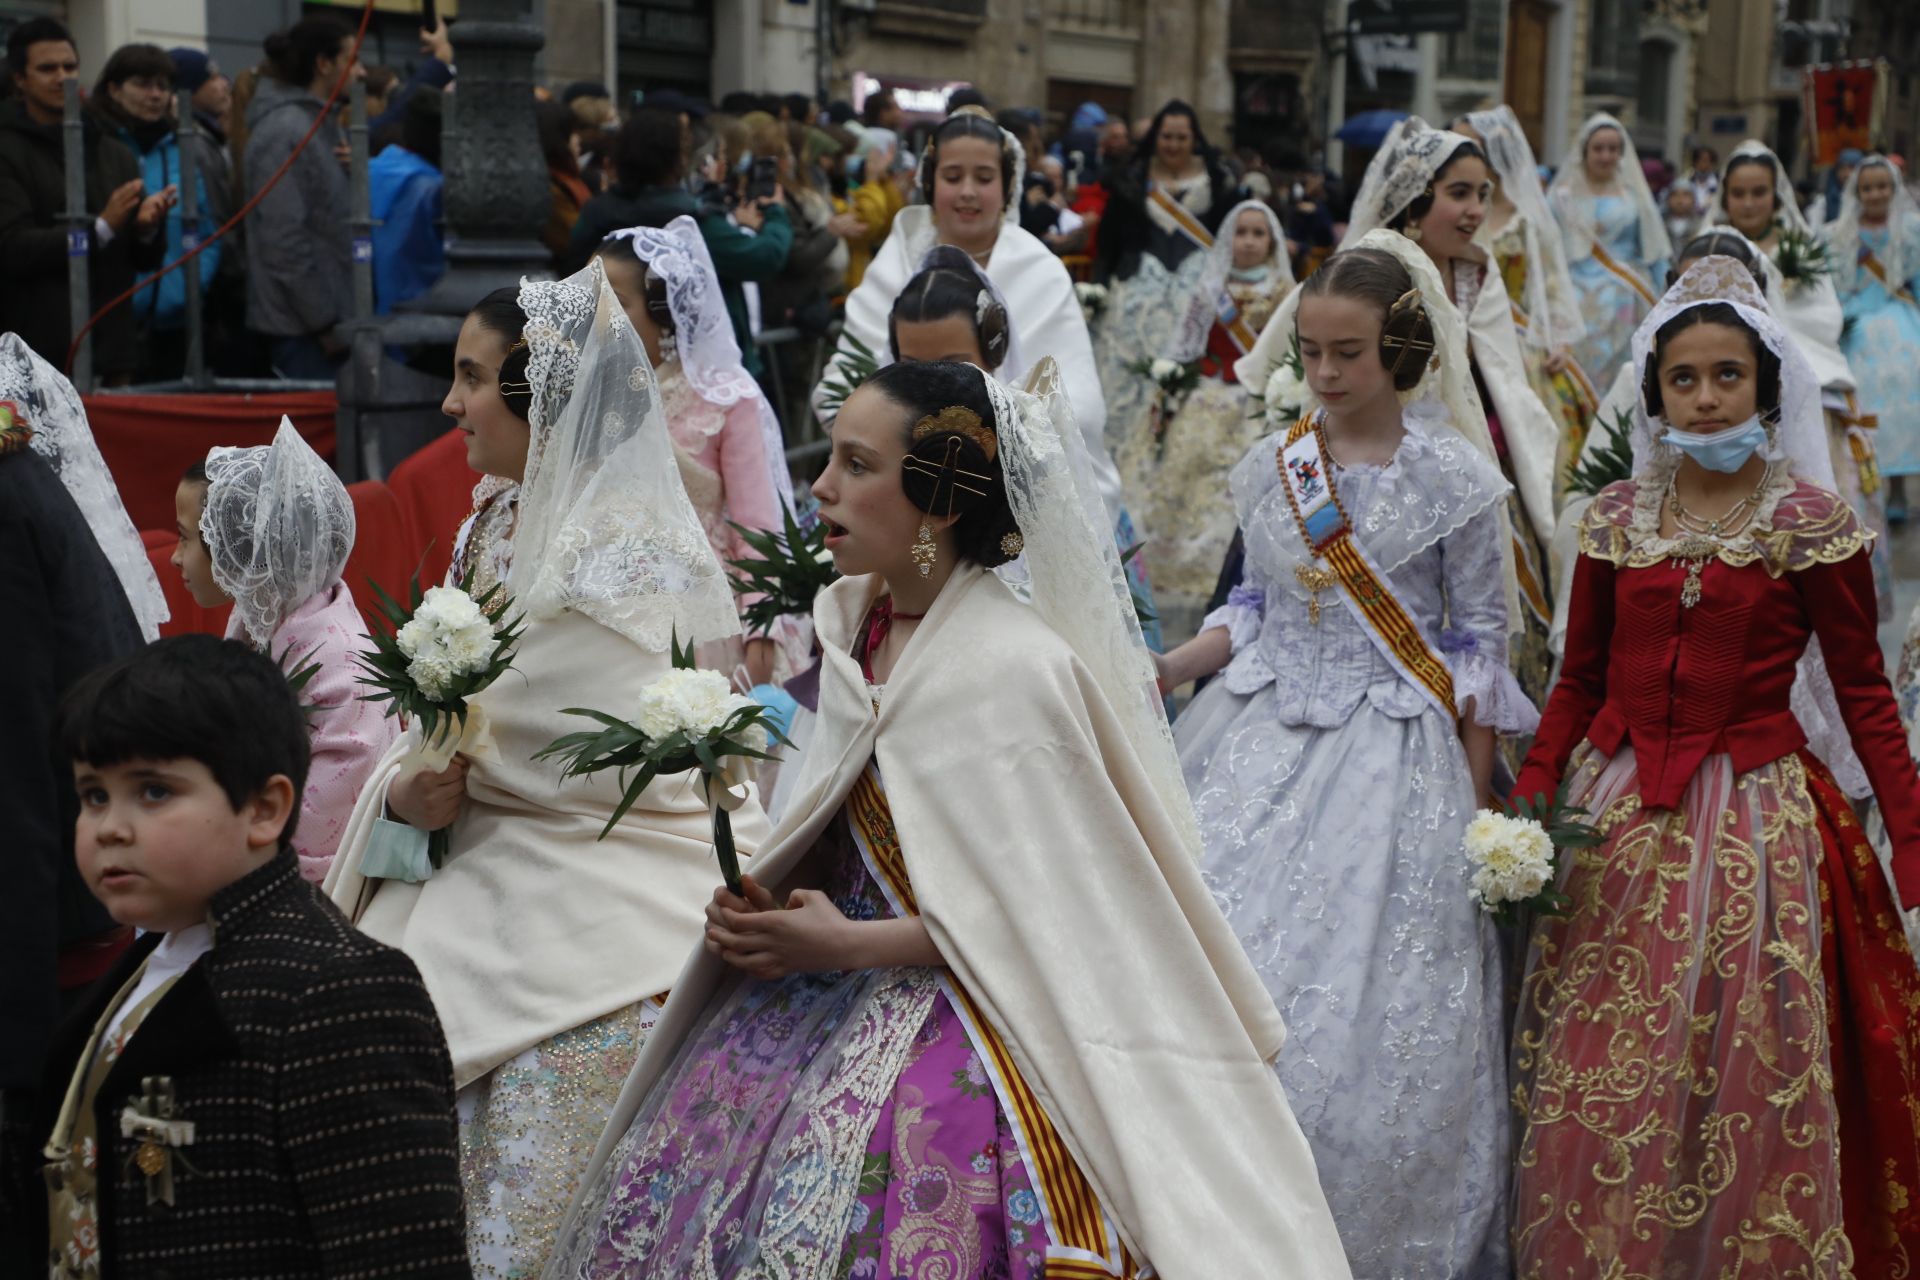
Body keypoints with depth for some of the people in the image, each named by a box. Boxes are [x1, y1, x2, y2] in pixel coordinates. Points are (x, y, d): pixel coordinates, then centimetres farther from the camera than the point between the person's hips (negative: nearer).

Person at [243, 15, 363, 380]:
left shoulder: (322, 125, 15)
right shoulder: (285, 131, -14)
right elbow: (285, 240, -19)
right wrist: (324, 322, -17)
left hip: (327, 315, 9)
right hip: (302, 324, -9)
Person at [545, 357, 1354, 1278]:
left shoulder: (1018, 666, -18)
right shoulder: (851, 621, 6)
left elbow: (1054, 904, -17)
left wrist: (850, 943, -16)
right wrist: (762, 898, -1)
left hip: (957, 1008, -8)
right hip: (830, 990, 8)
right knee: (661, 1190, 1)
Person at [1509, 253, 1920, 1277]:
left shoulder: (1813, 525, -4)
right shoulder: (1616, 519, 6)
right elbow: (1581, 680, 11)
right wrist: (1528, 800, 0)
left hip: (1753, 823, -3)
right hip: (1617, 812, 3)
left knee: (1744, 1082, 1)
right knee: (1598, 1082, 5)